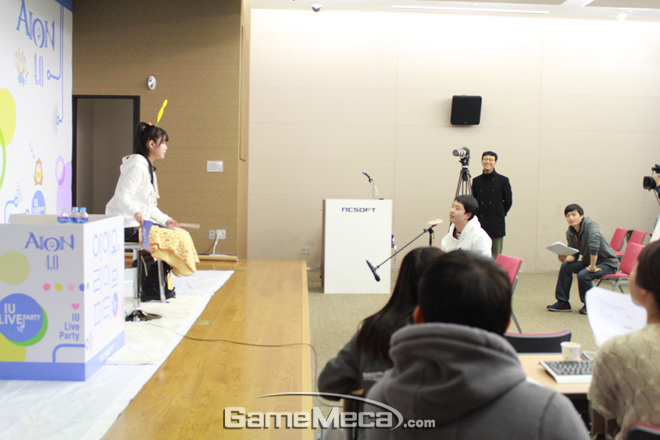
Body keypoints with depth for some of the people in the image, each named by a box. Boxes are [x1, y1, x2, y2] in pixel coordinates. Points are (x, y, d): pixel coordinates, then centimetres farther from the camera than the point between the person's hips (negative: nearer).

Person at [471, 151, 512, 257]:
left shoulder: (503, 180, 0)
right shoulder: (476, 181, 8)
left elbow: (508, 201, 5)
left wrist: (500, 214, 5)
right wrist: (477, 216, 5)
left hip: (496, 225, -2)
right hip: (480, 225, 2)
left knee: (495, 256, 2)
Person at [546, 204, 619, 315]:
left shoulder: (590, 225, -23)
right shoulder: (570, 233, 1)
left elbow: (594, 242, -44)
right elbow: (574, 255, 4)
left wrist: (592, 267, -40)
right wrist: (566, 258, -20)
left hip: (608, 263, -8)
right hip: (589, 261, 8)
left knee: (583, 275, -28)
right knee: (566, 266, -4)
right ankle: (563, 302, 5)